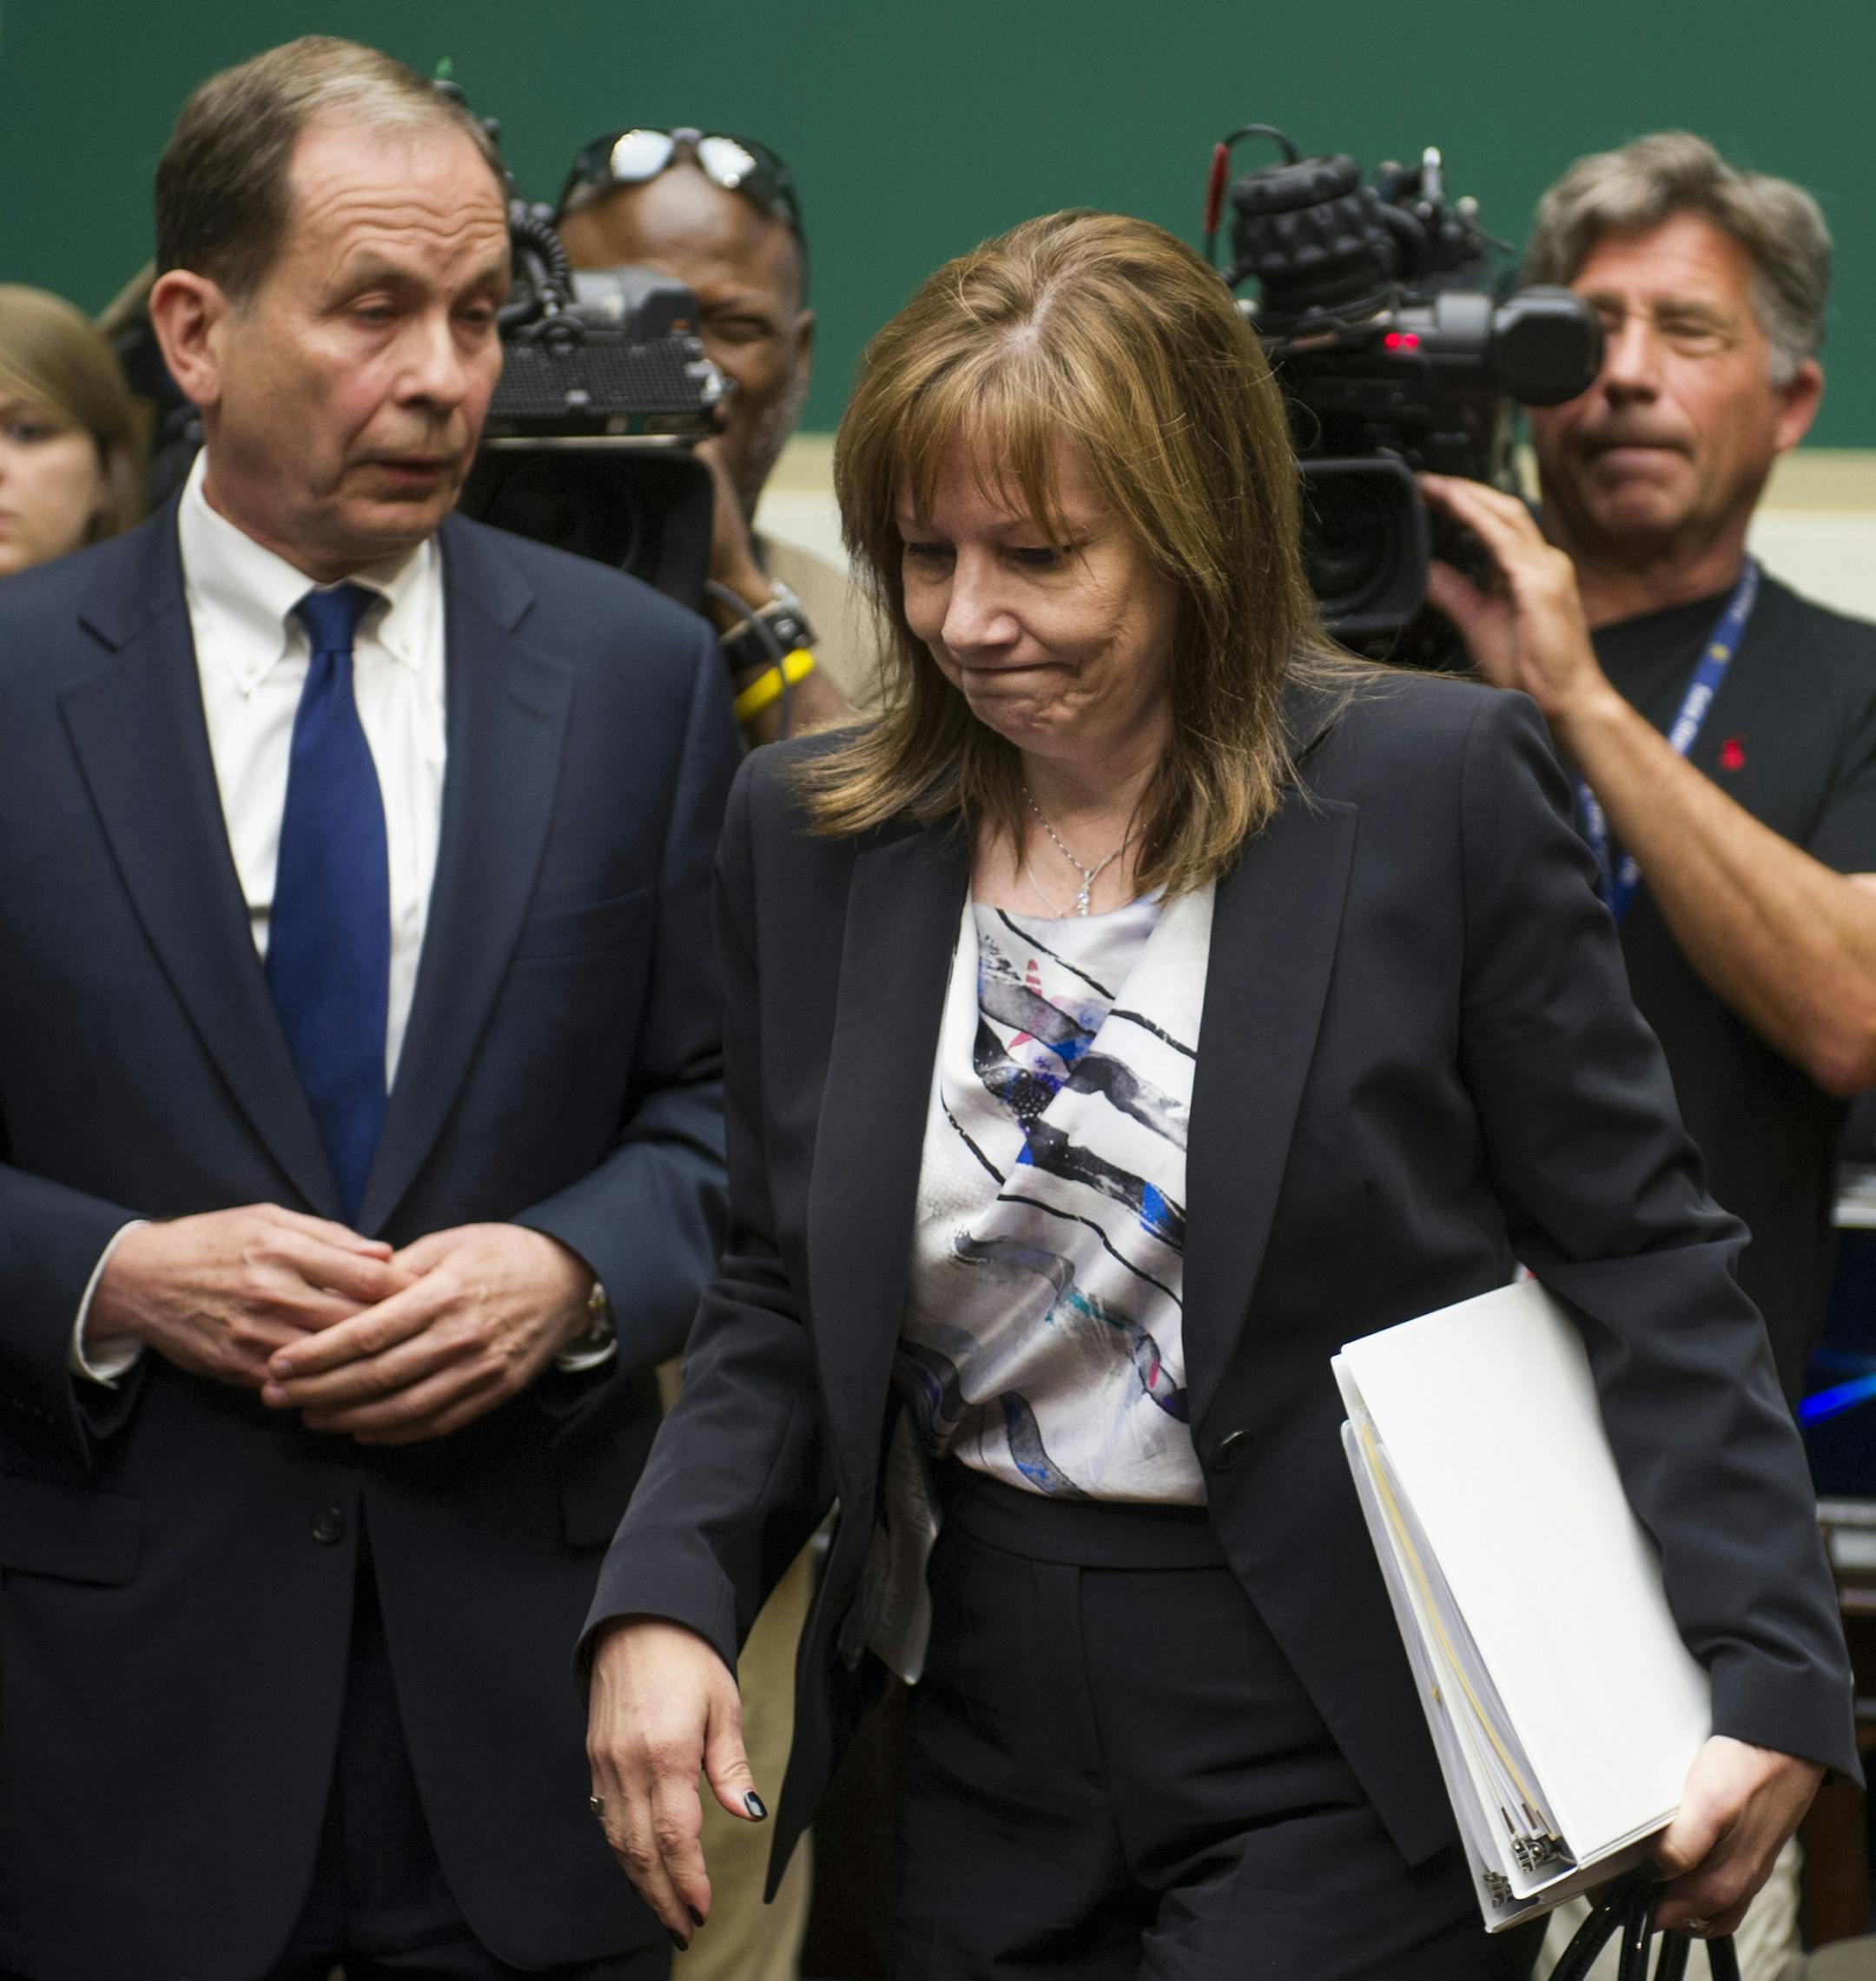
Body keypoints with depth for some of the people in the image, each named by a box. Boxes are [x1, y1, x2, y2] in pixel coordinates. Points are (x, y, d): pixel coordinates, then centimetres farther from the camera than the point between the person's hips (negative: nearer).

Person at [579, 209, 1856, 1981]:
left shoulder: (1439, 789, -8)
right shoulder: (810, 834, 4)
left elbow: (1640, 1264, -6)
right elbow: (781, 1304, 9)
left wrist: (1765, 1676, -15)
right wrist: (660, 1603, -8)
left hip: (1341, 1766, -4)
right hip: (983, 1752, 5)